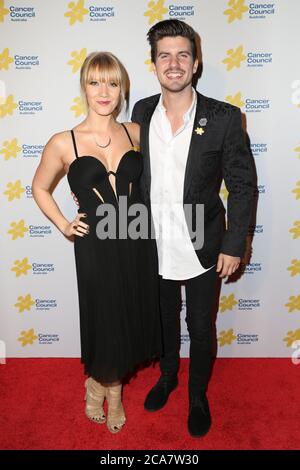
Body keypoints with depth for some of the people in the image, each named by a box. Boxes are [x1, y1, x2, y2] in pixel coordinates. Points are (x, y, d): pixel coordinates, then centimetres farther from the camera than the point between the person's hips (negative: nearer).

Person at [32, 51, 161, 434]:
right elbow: (40, 189, 8)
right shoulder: (63, 143, -8)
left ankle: (108, 382, 45)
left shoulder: (135, 132, 0)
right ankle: (104, 385, 45)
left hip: (137, 241, 3)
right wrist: (64, 226, -1)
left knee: (132, 318, 16)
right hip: (96, 247, -3)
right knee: (105, 321, 12)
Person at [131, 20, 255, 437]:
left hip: (202, 248, -2)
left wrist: (234, 246, -10)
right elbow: (136, 174, 7)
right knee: (163, 320, 23)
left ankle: (198, 395, 43)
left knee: (200, 328, 15)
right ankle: (167, 375, 52)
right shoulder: (141, 112, -1)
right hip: (154, 247, 3)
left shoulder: (224, 118, -12)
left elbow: (242, 185, -7)